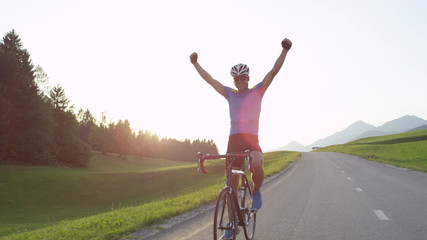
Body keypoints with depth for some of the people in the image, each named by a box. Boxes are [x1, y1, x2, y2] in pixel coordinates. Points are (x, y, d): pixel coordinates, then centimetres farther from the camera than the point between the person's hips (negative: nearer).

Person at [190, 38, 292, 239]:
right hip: (233, 140, 3)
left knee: (257, 164, -35)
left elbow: (274, 71, -1)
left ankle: (256, 192, 0)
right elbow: (210, 79, 15)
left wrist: (284, 50, -8)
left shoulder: (257, 92, 8)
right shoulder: (230, 94, 14)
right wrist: (195, 64, 15)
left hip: (251, 139, -3)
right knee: (231, 184, 3)